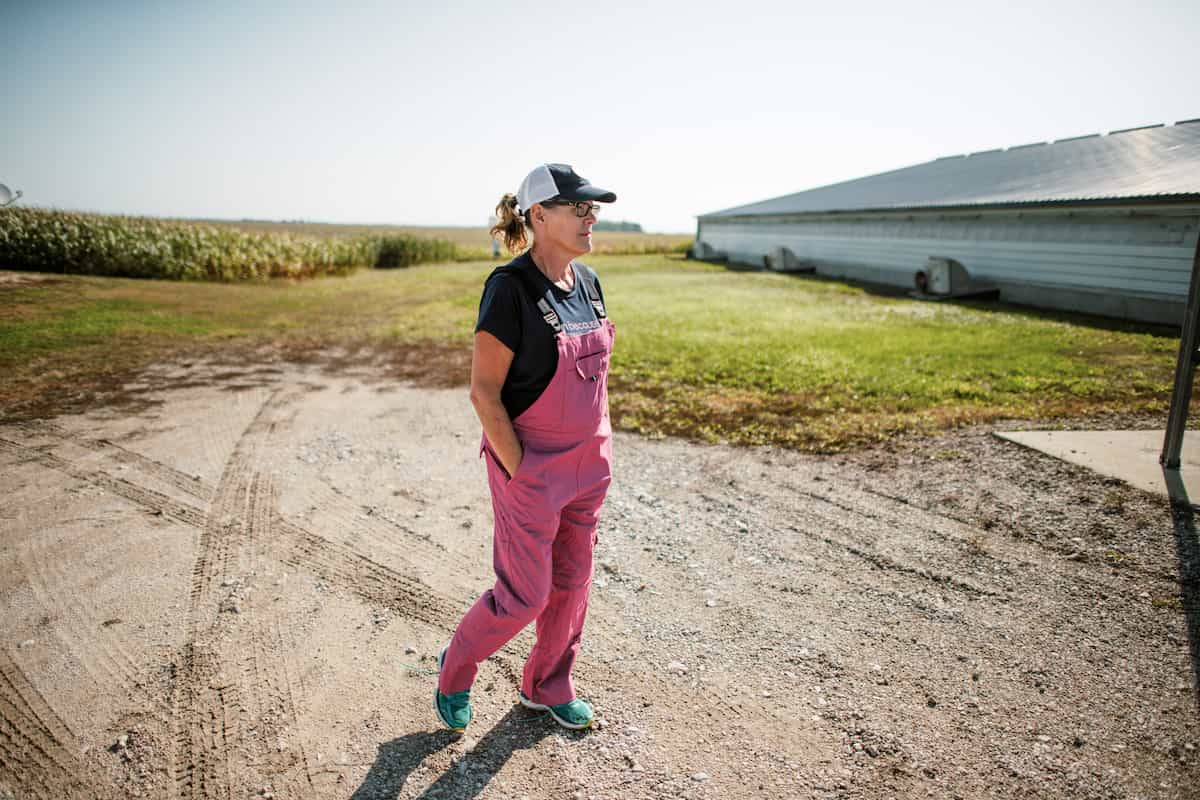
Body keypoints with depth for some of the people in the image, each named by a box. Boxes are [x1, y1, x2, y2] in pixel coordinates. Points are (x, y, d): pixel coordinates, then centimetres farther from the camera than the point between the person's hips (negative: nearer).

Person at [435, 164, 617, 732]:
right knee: (525, 594, 4)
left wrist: (599, 451, 11)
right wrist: (519, 472, -15)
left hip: (587, 467, 7)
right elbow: (484, 393, -17)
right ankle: (455, 669, 33)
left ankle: (548, 688, 39)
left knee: (571, 583, 16)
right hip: (531, 468, -7)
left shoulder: (587, 282, 5)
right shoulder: (511, 287, -18)